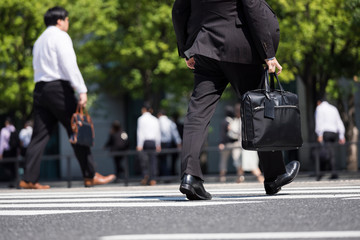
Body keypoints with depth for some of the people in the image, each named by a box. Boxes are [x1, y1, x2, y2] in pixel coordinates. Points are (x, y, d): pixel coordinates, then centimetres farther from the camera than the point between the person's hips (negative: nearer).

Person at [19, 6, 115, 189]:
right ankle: (90, 176, 0)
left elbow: (37, 67, 17)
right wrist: (82, 91, -17)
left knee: (40, 134, 3)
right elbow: (69, 65, -13)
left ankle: (29, 179, -5)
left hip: (40, 89, 8)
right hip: (58, 87, -8)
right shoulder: (60, 37, -3)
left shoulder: (39, 40, 24)